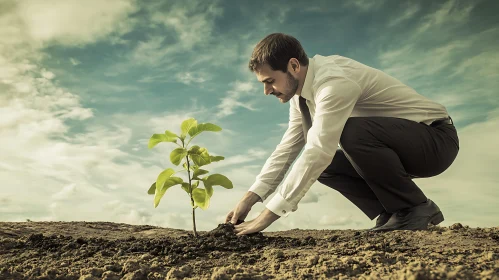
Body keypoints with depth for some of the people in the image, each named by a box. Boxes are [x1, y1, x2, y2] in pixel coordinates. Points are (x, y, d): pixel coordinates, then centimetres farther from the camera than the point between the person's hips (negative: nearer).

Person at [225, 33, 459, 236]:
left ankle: (416, 208, -13)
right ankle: (395, 213, 3)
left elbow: (317, 153, -36)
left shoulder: (335, 82, -29)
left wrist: (267, 215, -33)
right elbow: (287, 149, 0)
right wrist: (248, 200, -8)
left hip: (435, 138, -8)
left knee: (352, 132, -34)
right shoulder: (301, 89, -1)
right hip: (401, 145, 8)